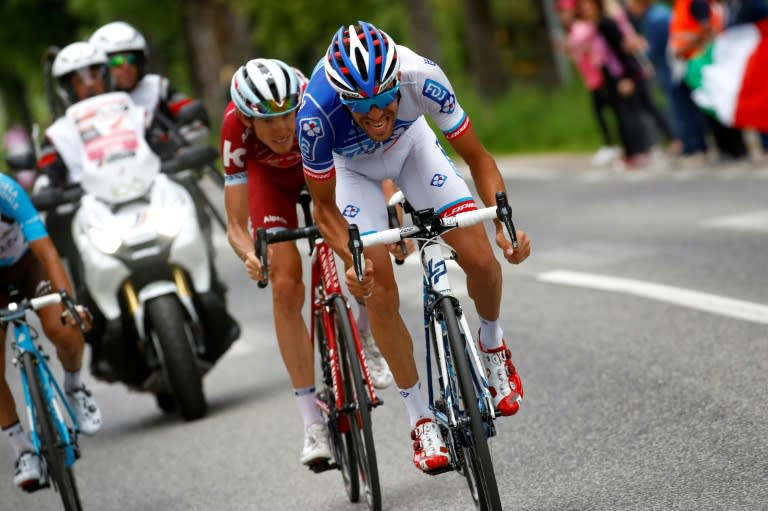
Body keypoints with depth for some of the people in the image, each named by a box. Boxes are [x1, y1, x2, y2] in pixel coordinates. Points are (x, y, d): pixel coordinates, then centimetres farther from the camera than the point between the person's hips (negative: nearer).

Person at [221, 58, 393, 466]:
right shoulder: (236, 128, -38)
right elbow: (236, 225, -36)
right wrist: (249, 255, -57)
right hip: (270, 176, 0)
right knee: (286, 287, -14)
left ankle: (367, 338, 6)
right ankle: (313, 422, -7)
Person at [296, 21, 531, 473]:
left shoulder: (421, 77, -39)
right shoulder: (316, 112, -40)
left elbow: (478, 157, -25)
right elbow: (325, 207, -24)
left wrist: (505, 225, -39)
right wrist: (352, 261, -41)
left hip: (412, 145, 1)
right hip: (350, 166, -1)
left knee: (480, 259, -12)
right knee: (380, 292, -12)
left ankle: (493, 345, 20)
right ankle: (422, 420, 3)